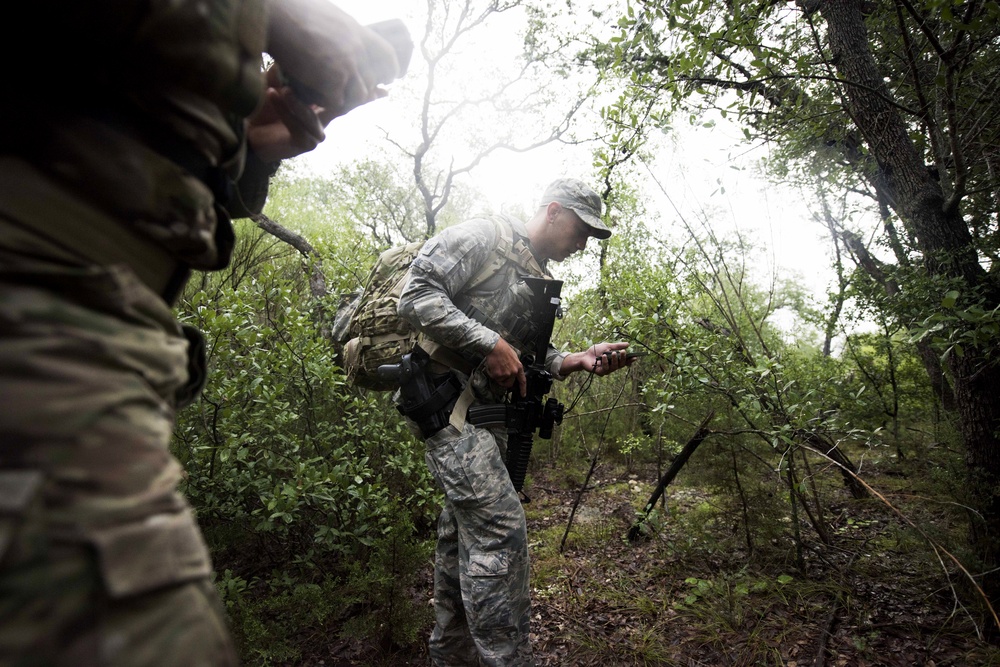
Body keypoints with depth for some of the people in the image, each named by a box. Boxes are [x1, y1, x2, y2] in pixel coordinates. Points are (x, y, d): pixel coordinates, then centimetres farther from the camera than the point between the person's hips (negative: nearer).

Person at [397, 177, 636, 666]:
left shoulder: (538, 282, 18)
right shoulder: (482, 235, -8)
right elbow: (416, 296, -18)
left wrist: (578, 360, 0)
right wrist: (490, 343, -21)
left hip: (486, 410, 9)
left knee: (464, 530, 15)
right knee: (500, 526, -14)